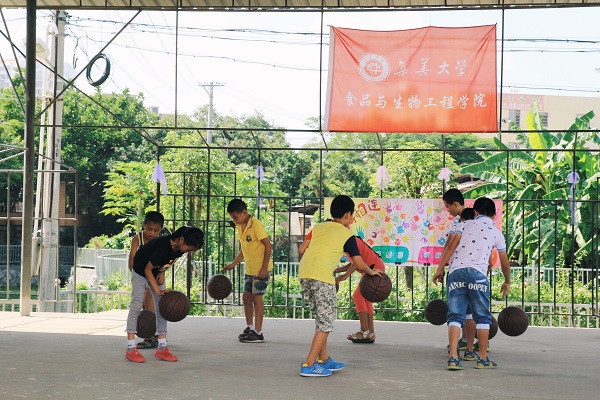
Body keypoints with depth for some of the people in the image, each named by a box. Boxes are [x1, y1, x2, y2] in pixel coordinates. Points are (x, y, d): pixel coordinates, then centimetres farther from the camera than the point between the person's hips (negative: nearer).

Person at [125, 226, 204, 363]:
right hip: (141, 270, -7)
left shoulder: (180, 248, -16)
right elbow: (147, 270, -26)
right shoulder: (163, 246, -38)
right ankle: (130, 349, -10)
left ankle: (162, 348, 1)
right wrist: (158, 290, -28)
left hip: (157, 272, 7)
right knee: (136, 305, -11)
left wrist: (162, 272, -8)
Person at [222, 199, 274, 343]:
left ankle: (258, 333, 0)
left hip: (261, 269, -8)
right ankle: (249, 328, 25)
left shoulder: (256, 225, -17)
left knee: (256, 298, -6)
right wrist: (233, 264, 13)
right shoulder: (240, 227, 9)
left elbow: (268, 245, -17)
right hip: (249, 269, 8)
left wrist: (264, 267, -20)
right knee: (246, 297, 11)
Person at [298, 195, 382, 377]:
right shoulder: (346, 235, 6)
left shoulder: (318, 227, 21)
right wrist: (372, 272, 30)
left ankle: (324, 359, 28)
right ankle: (308, 365, -4)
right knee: (326, 322, 1)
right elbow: (359, 264, 9)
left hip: (304, 273, 7)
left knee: (321, 319, 20)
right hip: (321, 277, -7)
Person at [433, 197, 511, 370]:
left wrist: (440, 269, 7)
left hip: (456, 271, 1)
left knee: (455, 316, 3)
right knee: (482, 317, 11)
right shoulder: (496, 233, 19)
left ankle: (453, 358, -5)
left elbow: (451, 248, 4)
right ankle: (483, 359, 14)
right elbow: (504, 263, 28)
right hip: (477, 273, -1)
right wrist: (507, 282, 43)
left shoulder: (465, 225, 17)